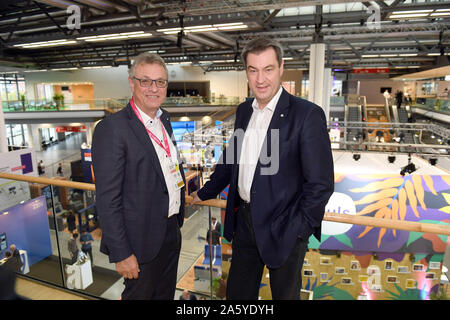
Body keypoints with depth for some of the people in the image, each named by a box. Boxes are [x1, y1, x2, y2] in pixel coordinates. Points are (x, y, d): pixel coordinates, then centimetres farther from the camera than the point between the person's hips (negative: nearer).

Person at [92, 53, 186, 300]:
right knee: (139, 294, 16)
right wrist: (121, 253, -18)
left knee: (166, 294, 25)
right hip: (142, 240, -7)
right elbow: (107, 200, -20)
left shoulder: (164, 119, 5)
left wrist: (178, 216, 12)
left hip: (171, 231, 8)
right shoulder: (112, 128, -20)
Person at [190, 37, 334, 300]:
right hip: (245, 220, 6)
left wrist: (296, 229, -16)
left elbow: (321, 183, -15)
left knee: (285, 294, 18)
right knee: (237, 292, 22)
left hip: (283, 228, -5)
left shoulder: (307, 114, -16)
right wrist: (205, 193, 23)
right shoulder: (244, 111, 5)